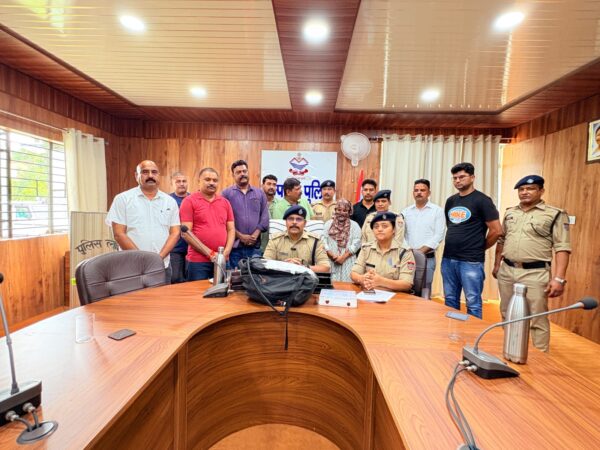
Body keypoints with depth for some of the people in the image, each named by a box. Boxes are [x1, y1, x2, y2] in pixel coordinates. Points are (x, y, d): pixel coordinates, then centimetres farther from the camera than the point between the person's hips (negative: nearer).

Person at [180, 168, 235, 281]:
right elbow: (186, 233, -8)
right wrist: (210, 253, -12)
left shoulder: (225, 202, 11)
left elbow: (231, 230, 10)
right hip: (198, 261, -4)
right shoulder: (189, 201, -2)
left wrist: (226, 252, -5)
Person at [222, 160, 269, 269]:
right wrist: (241, 236, -11)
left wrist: (255, 235, -7)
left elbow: (264, 218, 6)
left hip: (255, 246, 2)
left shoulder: (260, 193, 13)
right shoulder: (226, 194, 4)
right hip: (234, 245, -2)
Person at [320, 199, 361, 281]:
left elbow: (356, 243, -2)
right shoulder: (328, 223, 11)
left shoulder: (354, 225, 8)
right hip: (330, 260, 1)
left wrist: (343, 256, -11)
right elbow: (323, 240, 1)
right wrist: (332, 255, -10)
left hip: (347, 261, -1)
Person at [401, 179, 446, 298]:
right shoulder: (406, 211, 10)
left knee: (424, 293, 1)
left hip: (427, 258, -3)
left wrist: (420, 251, -14)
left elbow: (438, 236, -8)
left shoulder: (437, 210, 1)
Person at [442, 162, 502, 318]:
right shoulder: (451, 201, 11)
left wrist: (479, 248, 0)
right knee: (450, 300, 15)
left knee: (473, 302, 3)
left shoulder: (482, 200, -7)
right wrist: (454, 243, 12)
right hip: (448, 259, 6)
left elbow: (497, 230, -10)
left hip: (471, 261, -6)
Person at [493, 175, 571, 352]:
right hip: (506, 271, 5)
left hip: (535, 274, -5)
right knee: (507, 315, 17)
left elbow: (562, 248, -10)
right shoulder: (510, 213, 12)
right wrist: (497, 265, 18)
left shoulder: (555, 214, -4)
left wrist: (559, 278, -17)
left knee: (537, 319, 2)